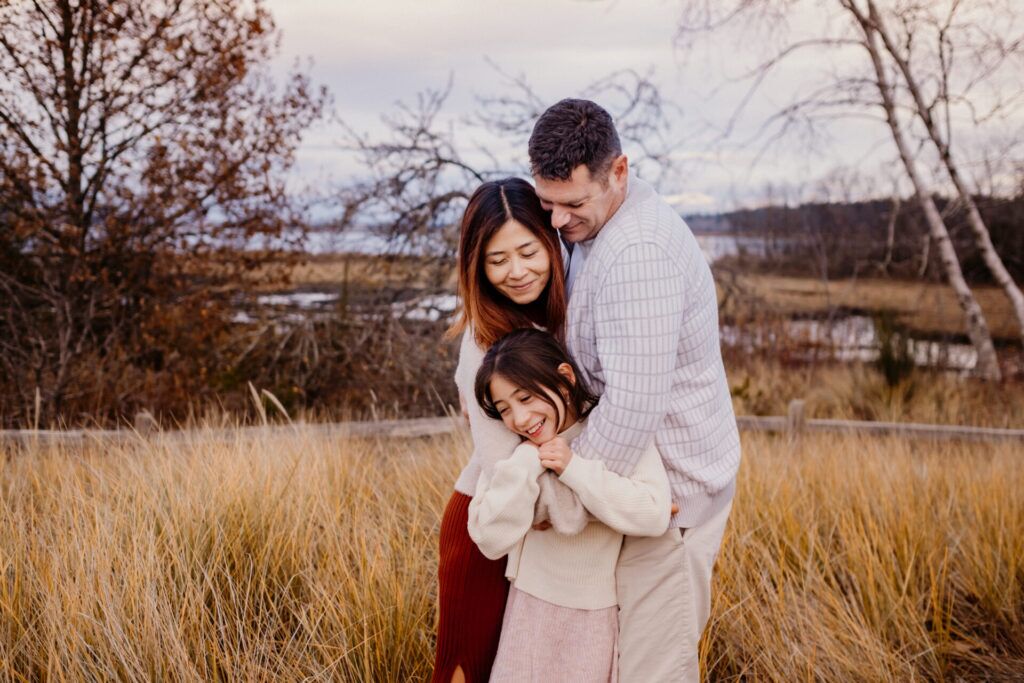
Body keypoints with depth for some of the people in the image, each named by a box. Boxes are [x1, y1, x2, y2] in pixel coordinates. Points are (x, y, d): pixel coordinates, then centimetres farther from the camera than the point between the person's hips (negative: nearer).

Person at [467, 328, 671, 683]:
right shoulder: (509, 452, -2)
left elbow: (654, 515, -23)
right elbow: (490, 541, -11)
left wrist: (574, 468, -23)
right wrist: (527, 464, -20)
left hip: (595, 614, -2)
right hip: (530, 607, 3)